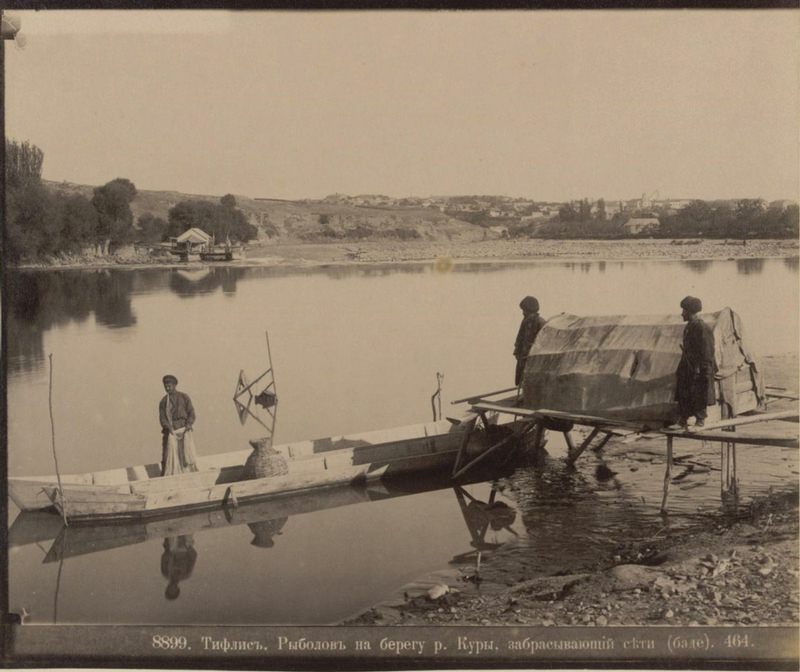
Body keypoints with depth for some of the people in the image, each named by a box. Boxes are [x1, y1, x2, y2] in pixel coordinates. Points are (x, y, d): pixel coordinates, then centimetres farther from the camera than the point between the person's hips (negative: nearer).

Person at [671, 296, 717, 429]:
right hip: (687, 368, 9)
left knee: (699, 397, -2)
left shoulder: (702, 328, -15)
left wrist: (704, 371, -19)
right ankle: (682, 421, 14)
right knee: (683, 395, 9)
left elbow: (707, 352, -17)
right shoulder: (689, 327, 13)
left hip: (698, 369, -9)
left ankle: (700, 421, 7)